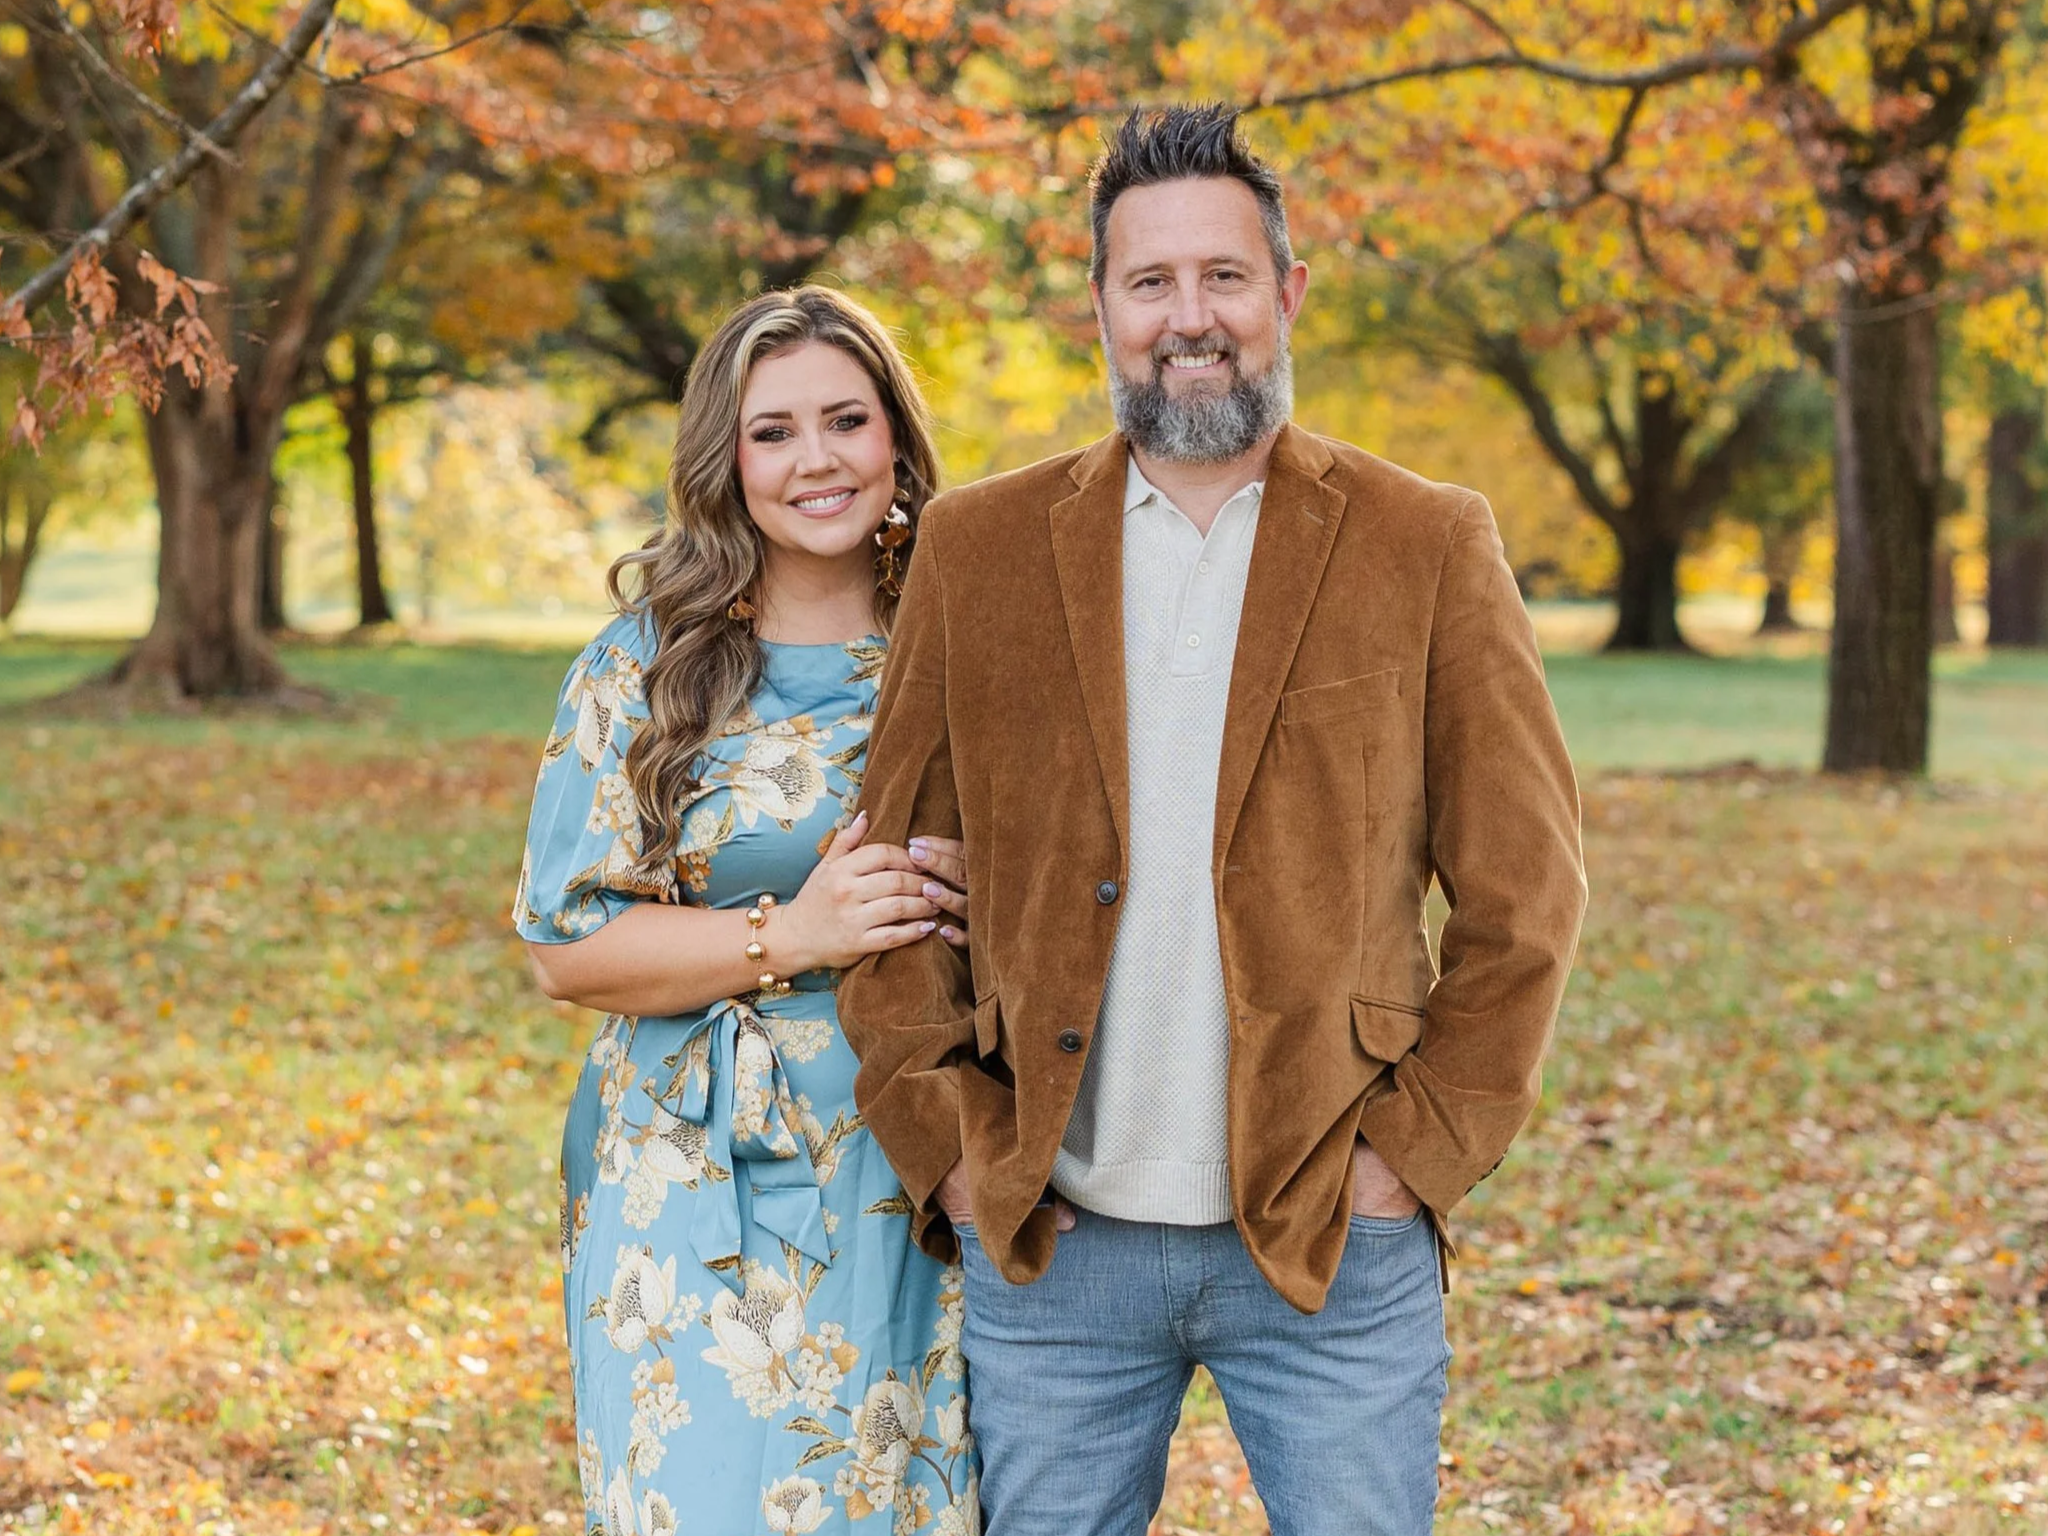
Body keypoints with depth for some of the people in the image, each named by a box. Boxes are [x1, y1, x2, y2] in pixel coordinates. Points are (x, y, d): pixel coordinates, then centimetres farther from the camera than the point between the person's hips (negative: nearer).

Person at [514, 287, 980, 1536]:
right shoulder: (647, 668, 0)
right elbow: (564, 943, -4)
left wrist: (983, 909, -11)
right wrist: (789, 938, -17)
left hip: (925, 1191, 2)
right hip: (714, 1198, -1)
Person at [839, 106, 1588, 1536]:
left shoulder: (1428, 548, 0)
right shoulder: (980, 547, 5)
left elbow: (1525, 892, 1)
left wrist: (1418, 1148, -5)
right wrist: (946, 1140, 0)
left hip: (1333, 1252, -1)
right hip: (1049, 1247, 2)